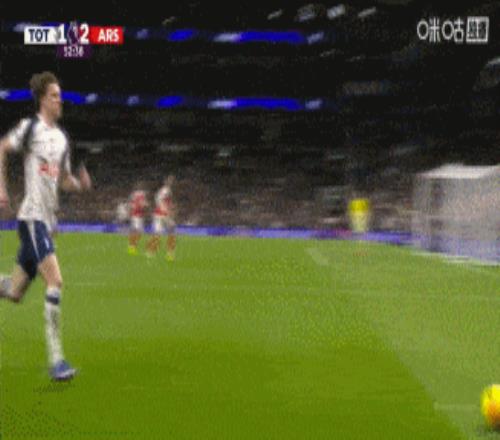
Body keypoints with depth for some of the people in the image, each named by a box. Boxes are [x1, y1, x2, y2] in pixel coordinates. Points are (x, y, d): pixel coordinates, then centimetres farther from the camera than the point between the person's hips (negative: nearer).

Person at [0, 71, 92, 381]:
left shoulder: (62, 138, 15)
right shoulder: (30, 127, -5)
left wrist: (80, 184, 1)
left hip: (48, 221, 8)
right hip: (32, 216, -8)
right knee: (55, 280, -20)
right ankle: (56, 359, -21)